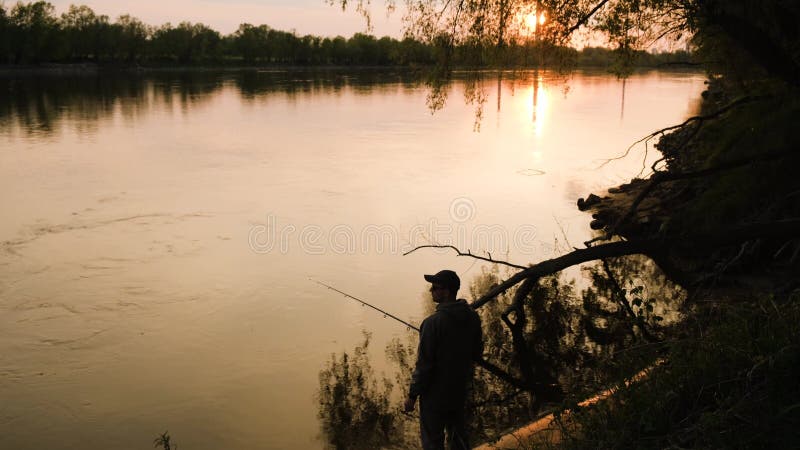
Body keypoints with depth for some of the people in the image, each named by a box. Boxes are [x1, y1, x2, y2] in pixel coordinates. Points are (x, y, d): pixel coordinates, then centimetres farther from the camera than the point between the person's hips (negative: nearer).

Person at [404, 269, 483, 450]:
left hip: (435, 394, -7)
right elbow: (477, 352, 9)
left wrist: (412, 395, -11)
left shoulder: (433, 322, -24)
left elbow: (424, 364, -20)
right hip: (460, 391, 7)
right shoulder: (472, 317, -3)